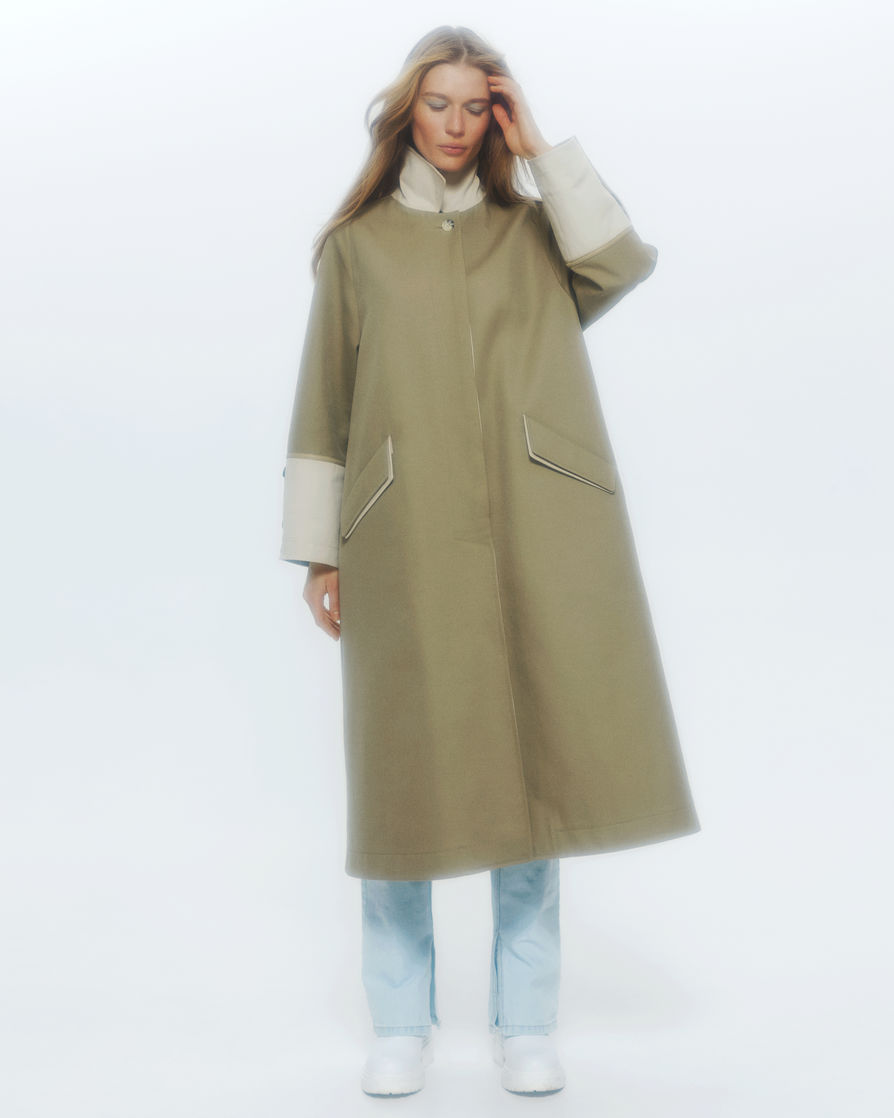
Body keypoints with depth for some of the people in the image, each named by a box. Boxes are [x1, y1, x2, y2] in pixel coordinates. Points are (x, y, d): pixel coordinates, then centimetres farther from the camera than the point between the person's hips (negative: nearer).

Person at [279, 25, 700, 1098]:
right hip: (407, 539, 0)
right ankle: (400, 1026, 14)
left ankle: (525, 1023, 14)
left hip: (531, 533, 1)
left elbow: (626, 261, -5)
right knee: (405, 772, 0)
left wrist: (543, 150, 4)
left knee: (532, 762, 0)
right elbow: (322, 406, 9)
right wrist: (318, 551, 3)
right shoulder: (357, 243, 14)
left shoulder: (534, 229, 17)